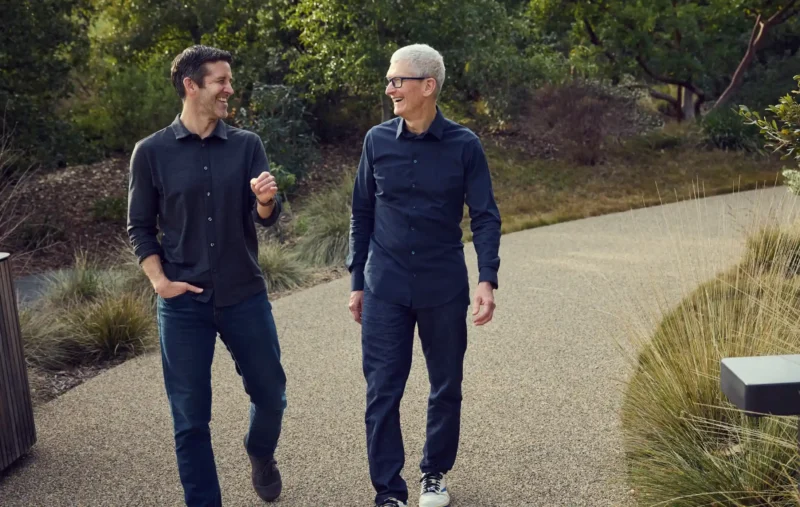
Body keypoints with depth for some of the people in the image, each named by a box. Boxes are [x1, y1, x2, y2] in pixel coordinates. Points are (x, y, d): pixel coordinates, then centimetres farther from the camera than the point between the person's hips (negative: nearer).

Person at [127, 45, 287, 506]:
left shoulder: (247, 145, 2)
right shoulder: (152, 152, -2)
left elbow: (267, 218, -4)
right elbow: (140, 227, 4)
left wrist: (266, 200, -27)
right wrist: (160, 281, -8)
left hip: (245, 296, 2)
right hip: (184, 303, -2)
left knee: (271, 395, 14)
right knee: (191, 418, 6)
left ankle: (261, 455, 45)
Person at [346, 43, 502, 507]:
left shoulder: (464, 145, -5)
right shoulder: (377, 141, 1)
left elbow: (486, 216, -3)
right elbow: (362, 214, 7)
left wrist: (487, 280, -16)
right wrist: (357, 282, 8)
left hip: (444, 290, -1)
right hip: (385, 290, 1)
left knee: (446, 387, 12)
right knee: (382, 392, 1)